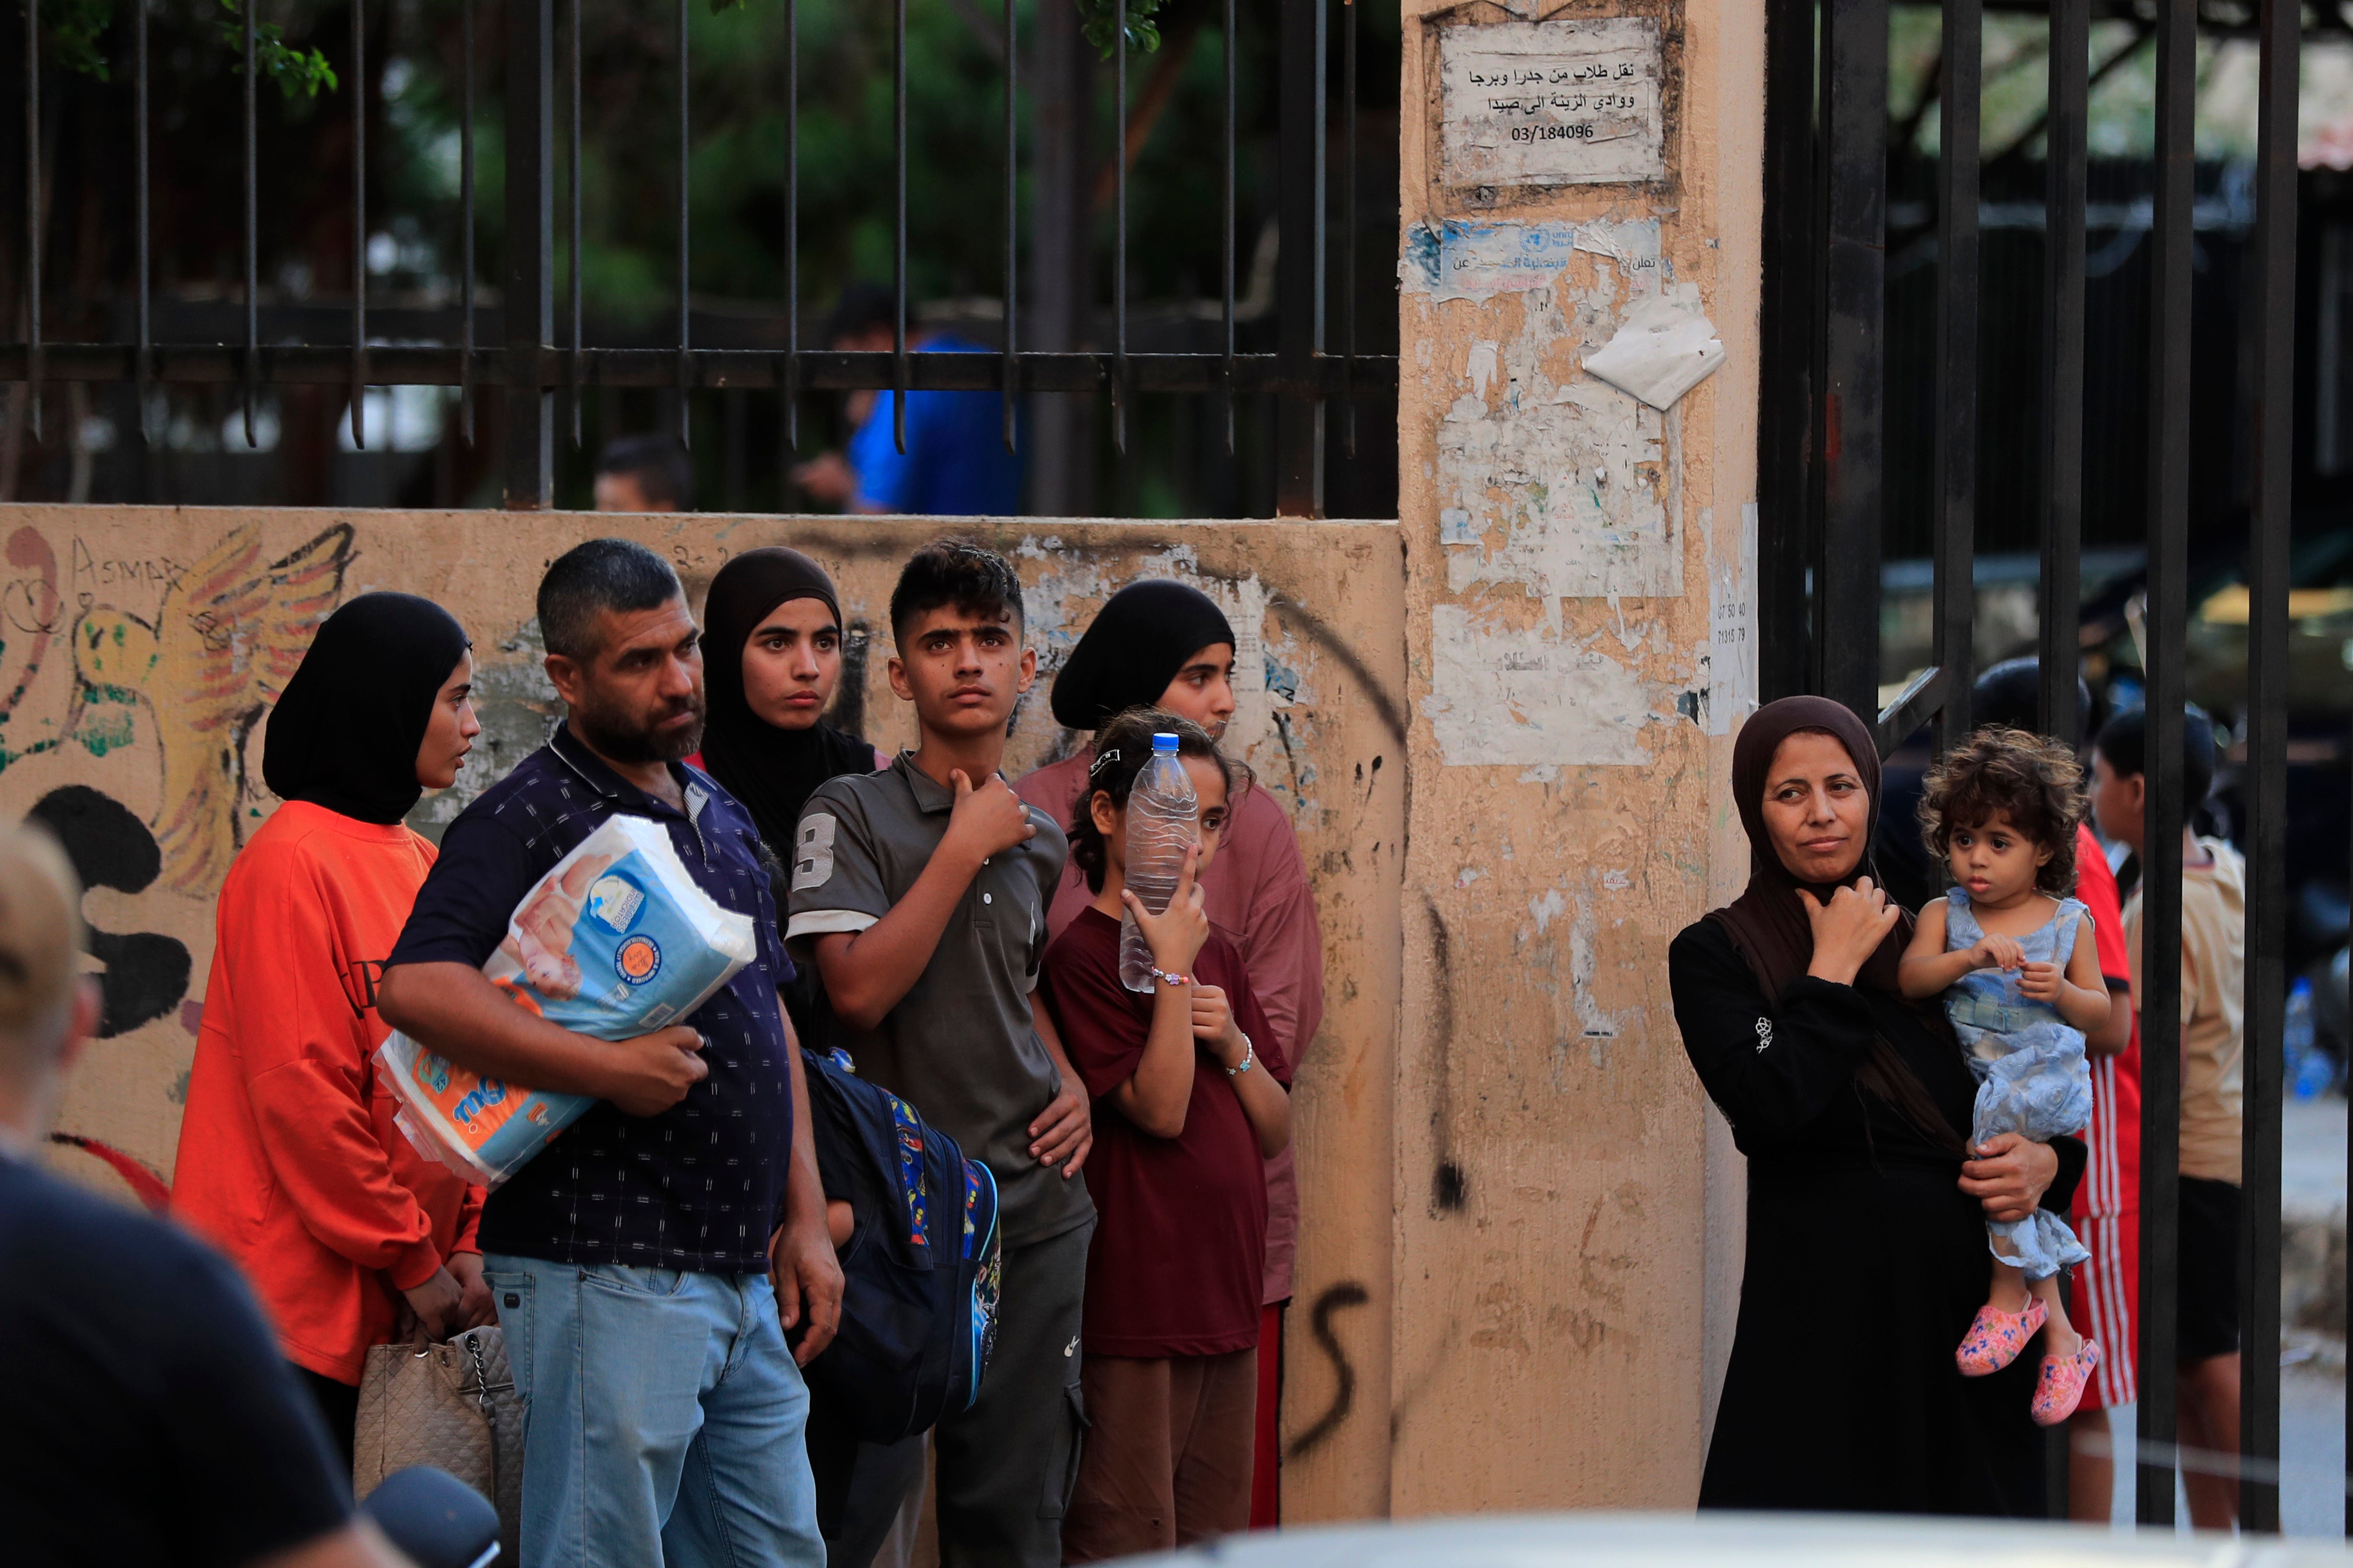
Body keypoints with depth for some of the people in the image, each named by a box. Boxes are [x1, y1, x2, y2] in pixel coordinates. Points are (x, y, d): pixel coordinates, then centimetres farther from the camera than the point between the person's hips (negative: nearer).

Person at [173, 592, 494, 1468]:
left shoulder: (417, 865, 14)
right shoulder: (293, 864, -13)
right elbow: (300, 1094, -16)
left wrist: (466, 1238, 5)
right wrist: (412, 1260, -11)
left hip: (346, 1301, 8)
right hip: (280, 1292, -8)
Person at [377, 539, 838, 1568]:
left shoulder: (719, 816, 18)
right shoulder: (527, 819, -9)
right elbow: (414, 987, -25)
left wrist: (805, 1218, 16)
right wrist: (612, 1067, -25)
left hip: (744, 1282, 8)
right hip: (608, 1276, -8)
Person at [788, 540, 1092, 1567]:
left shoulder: (1038, 841, 14)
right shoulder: (851, 813, -5)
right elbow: (859, 989, -17)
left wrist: (1068, 1082, 10)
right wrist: (966, 846, -12)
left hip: (1035, 1208, 5)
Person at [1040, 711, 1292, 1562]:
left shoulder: (1217, 951, 14)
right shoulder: (1084, 954, -10)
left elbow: (1275, 1132, 14)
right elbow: (1160, 1109, -17)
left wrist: (1233, 1044, -4)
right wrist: (1174, 968, -17)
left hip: (1227, 1294, 8)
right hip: (1134, 1297, -8)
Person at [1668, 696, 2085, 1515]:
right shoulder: (1715, 955, 0)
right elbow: (1773, 1106, -18)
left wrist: (2045, 1163, -3)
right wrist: (1835, 969, -7)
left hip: (1965, 1312, 4)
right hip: (1823, 1317, -4)